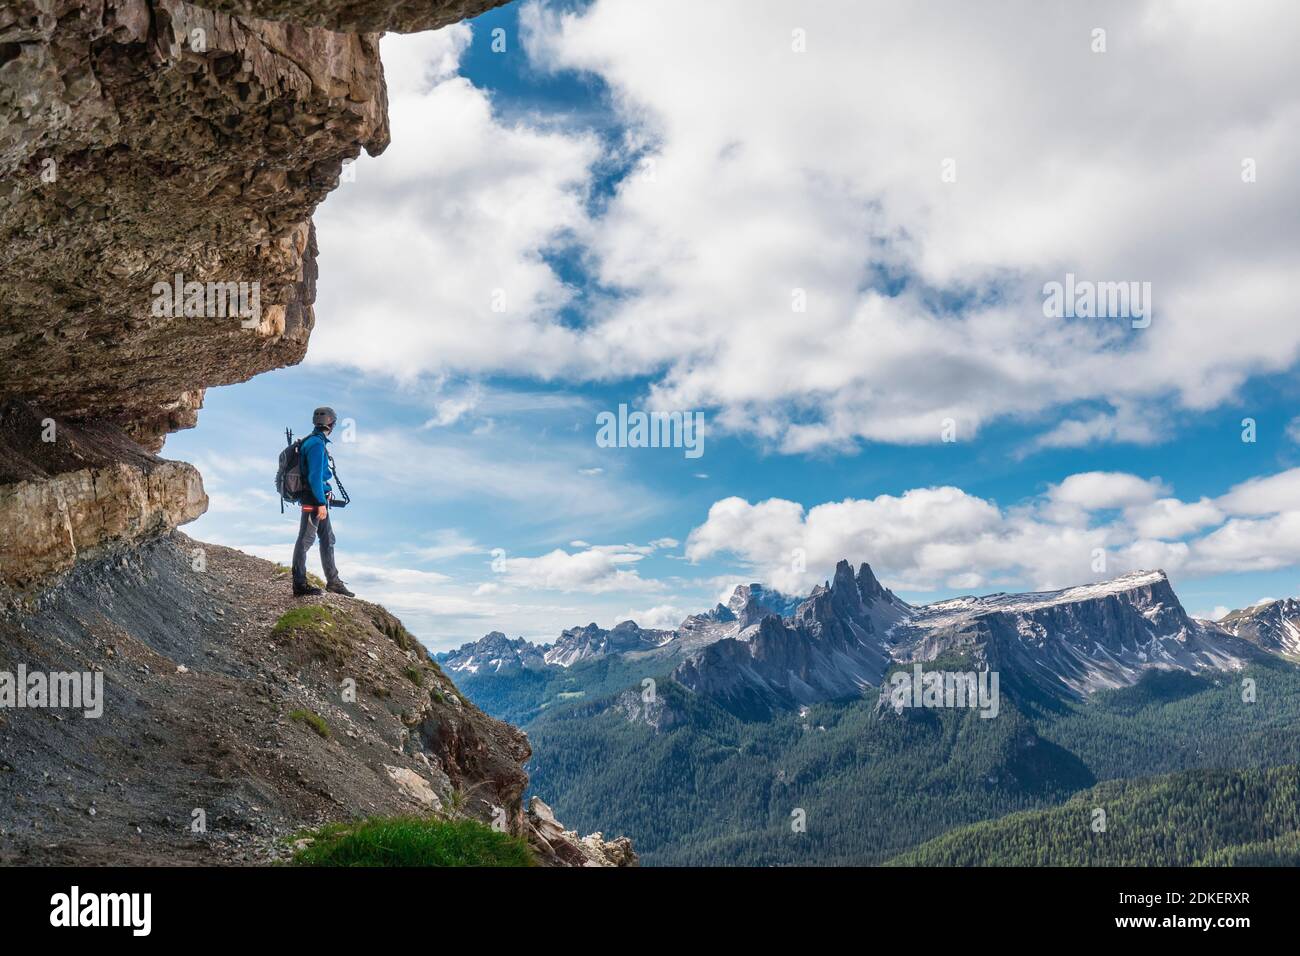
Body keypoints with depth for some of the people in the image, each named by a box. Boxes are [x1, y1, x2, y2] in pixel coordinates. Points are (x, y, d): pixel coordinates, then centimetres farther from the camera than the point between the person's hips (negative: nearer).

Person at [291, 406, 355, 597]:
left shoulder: (315, 442, 15)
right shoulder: (317, 444, -17)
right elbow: (315, 476, -22)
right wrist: (321, 503, -23)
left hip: (318, 499, 10)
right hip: (314, 500, -10)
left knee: (328, 539, 14)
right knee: (305, 540, -3)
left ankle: (333, 581, 21)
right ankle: (299, 584, 3)